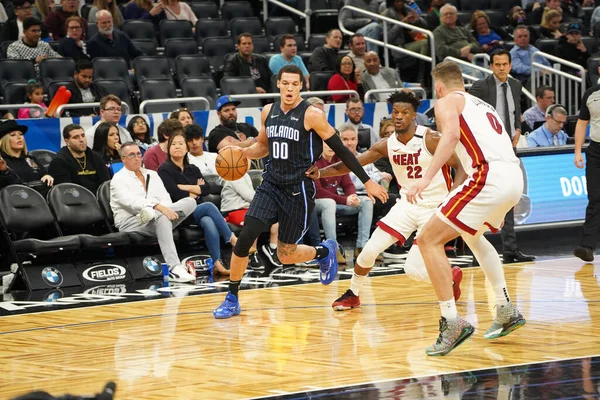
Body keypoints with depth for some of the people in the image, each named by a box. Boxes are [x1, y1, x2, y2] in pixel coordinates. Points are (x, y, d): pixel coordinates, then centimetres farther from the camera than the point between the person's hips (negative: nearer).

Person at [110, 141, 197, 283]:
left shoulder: (152, 175, 23)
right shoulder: (119, 179, 3)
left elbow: (165, 199, 12)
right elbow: (132, 202, -16)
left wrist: (162, 210, -14)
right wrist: (159, 207, -30)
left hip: (159, 216, 6)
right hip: (130, 222, -6)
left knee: (190, 202, -15)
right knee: (161, 217, -39)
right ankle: (174, 268, -50)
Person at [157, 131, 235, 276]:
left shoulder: (193, 169, 21)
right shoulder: (165, 170, 3)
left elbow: (207, 188, 5)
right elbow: (175, 194, -12)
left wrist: (187, 187, -8)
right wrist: (196, 191, 1)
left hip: (199, 212, 5)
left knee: (209, 222, -31)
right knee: (209, 206, -30)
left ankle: (217, 263, -41)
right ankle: (233, 240, -24)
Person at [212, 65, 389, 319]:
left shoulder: (311, 115, -12)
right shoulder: (268, 112, 5)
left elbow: (340, 149, -8)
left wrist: (367, 181, -8)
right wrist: (242, 152, 1)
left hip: (298, 190, -4)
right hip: (271, 185, 4)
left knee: (286, 255, 3)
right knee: (245, 238, -12)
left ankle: (324, 252, 36)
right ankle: (232, 298, 2)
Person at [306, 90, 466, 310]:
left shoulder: (431, 139, -16)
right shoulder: (387, 145, -1)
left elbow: (461, 166, -14)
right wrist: (320, 172, -16)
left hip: (434, 207, -5)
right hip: (407, 204, 5)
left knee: (414, 269, -12)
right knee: (370, 250, -4)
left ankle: (451, 276, 19)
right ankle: (352, 294, 20)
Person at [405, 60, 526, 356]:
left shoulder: (448, 102, 8)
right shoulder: (483, 106, 31)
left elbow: (452, 134, -14)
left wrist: (427, 177, -23)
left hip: (489, 176, -8)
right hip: (515, 176, 8)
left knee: (429, 240, -4)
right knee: (472, 233, 35)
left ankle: (452, 322, -15)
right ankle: (506, 311, 33)